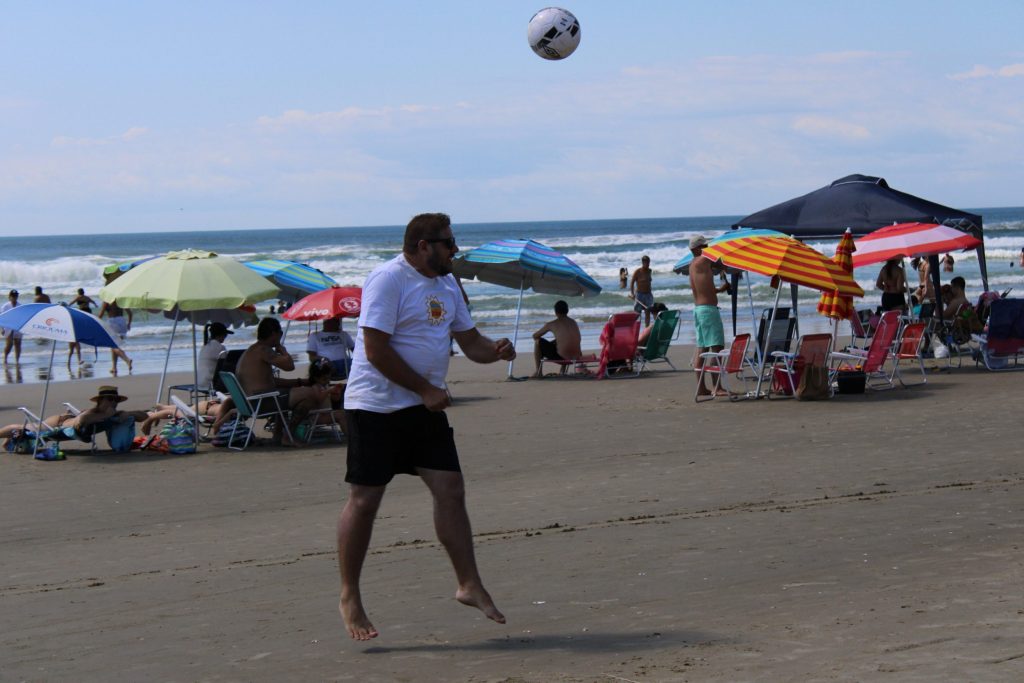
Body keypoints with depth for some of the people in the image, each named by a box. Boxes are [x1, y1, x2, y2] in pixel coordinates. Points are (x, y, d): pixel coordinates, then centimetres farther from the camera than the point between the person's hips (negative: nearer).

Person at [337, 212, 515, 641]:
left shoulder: (446, 284, 13)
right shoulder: (388, 281, -14)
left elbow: (469, 341, 18)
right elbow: (376, 351, -19)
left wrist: (495, 350, -5)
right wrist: (425, 390, -17)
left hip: (425, 409, 8)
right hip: (377, 407, -8)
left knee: (451, 491, 0)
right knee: (364, 501, -2)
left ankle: (469, 585, 7)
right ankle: (349, 598, 7)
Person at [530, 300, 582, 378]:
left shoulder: (551, 324, -3)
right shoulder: (574, 322, 12)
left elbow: (535, 336, 10)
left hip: (561, 357, -6)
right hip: (576, 357, 6)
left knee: (538, 341, 12)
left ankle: (538, 371, 14)